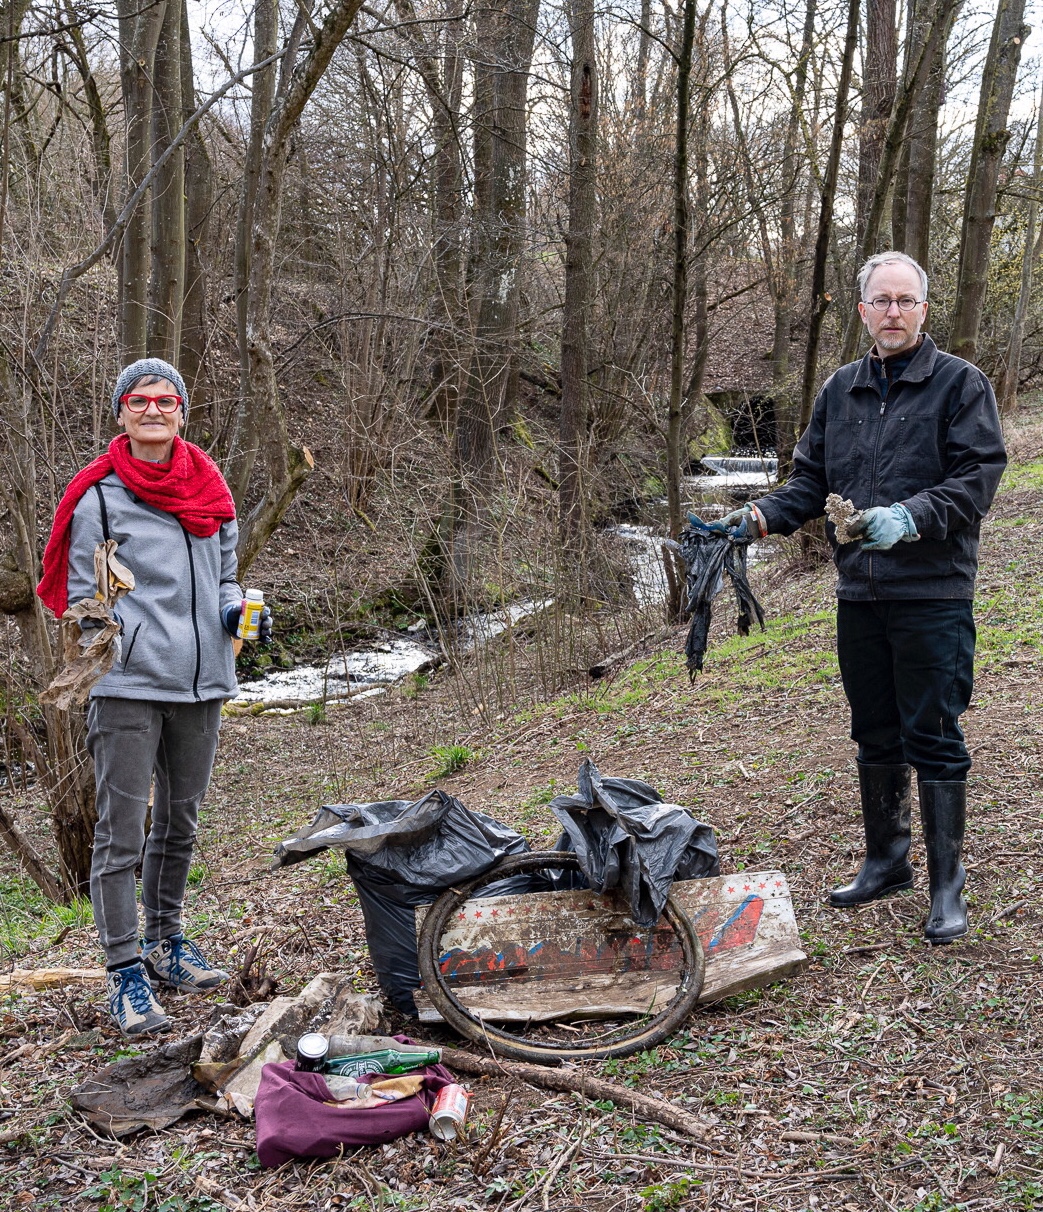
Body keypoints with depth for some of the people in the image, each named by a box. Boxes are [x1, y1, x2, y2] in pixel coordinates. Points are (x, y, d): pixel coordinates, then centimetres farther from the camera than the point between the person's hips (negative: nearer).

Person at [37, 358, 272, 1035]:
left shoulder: (211, 490, 9)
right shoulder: (99, 497, -5)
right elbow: (80, 596, -3)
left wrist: (237, 611, 0)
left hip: (201, 681, 5)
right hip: (128, 683, -5)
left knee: (180, 824, 17)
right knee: (122, 834, -4)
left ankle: (166, 944, 33)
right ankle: (126, 974, 5)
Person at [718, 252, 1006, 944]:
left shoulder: (960, 383, -3)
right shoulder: (840, 390, 13)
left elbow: (978, 476, -10)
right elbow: (811, 481, 15)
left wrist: (911, 516, -25)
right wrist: (759, 518, -2)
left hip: (932, 593, -5)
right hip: (859, 593, 5)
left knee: (934, 739, -2)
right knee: (876, 736, 15)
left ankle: (947, 887, 10)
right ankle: (886, 862, 30)